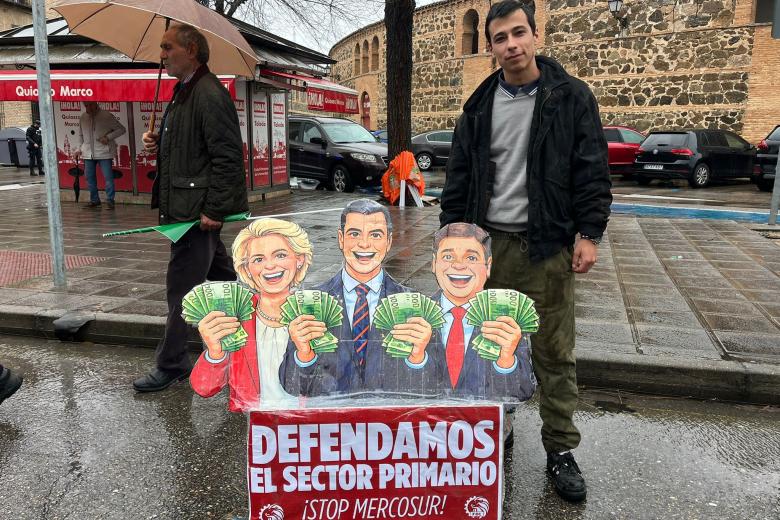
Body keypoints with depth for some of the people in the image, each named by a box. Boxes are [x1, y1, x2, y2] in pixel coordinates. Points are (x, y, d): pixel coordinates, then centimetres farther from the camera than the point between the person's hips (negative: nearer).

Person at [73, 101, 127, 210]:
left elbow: (121, 129, -4)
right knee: (89, 177, 8)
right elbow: (81, 135, 22)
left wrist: (108, 137, -15)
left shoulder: (106, 116, -5)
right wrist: (79, 149, 12)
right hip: (88, 153, 5)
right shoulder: (83, 117, 11)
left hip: (104, 152, -5)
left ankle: (109, 201, 3)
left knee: (108, 177, -6)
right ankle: (94, 200, 20)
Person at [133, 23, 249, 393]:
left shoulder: (209, 95, -15)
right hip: (184, 205, 10)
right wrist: (157, 143, 6)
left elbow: (227, 156, -21)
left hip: (197, 208, -10)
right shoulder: (183, 93, 16)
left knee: (181, 287, -1)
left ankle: (172, 365, 11)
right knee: (221, 274, 18)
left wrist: (213, 210, -23)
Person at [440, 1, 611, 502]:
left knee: (555, 354, 3)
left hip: (548, 246, -3)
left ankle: (561, 450, 18)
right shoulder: (480, 105, 10)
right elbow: (459, 176, 11)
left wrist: (588, 233, -9)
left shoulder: (571, 96, 1)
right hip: (488, 243, 3)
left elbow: (593, 171, -2)